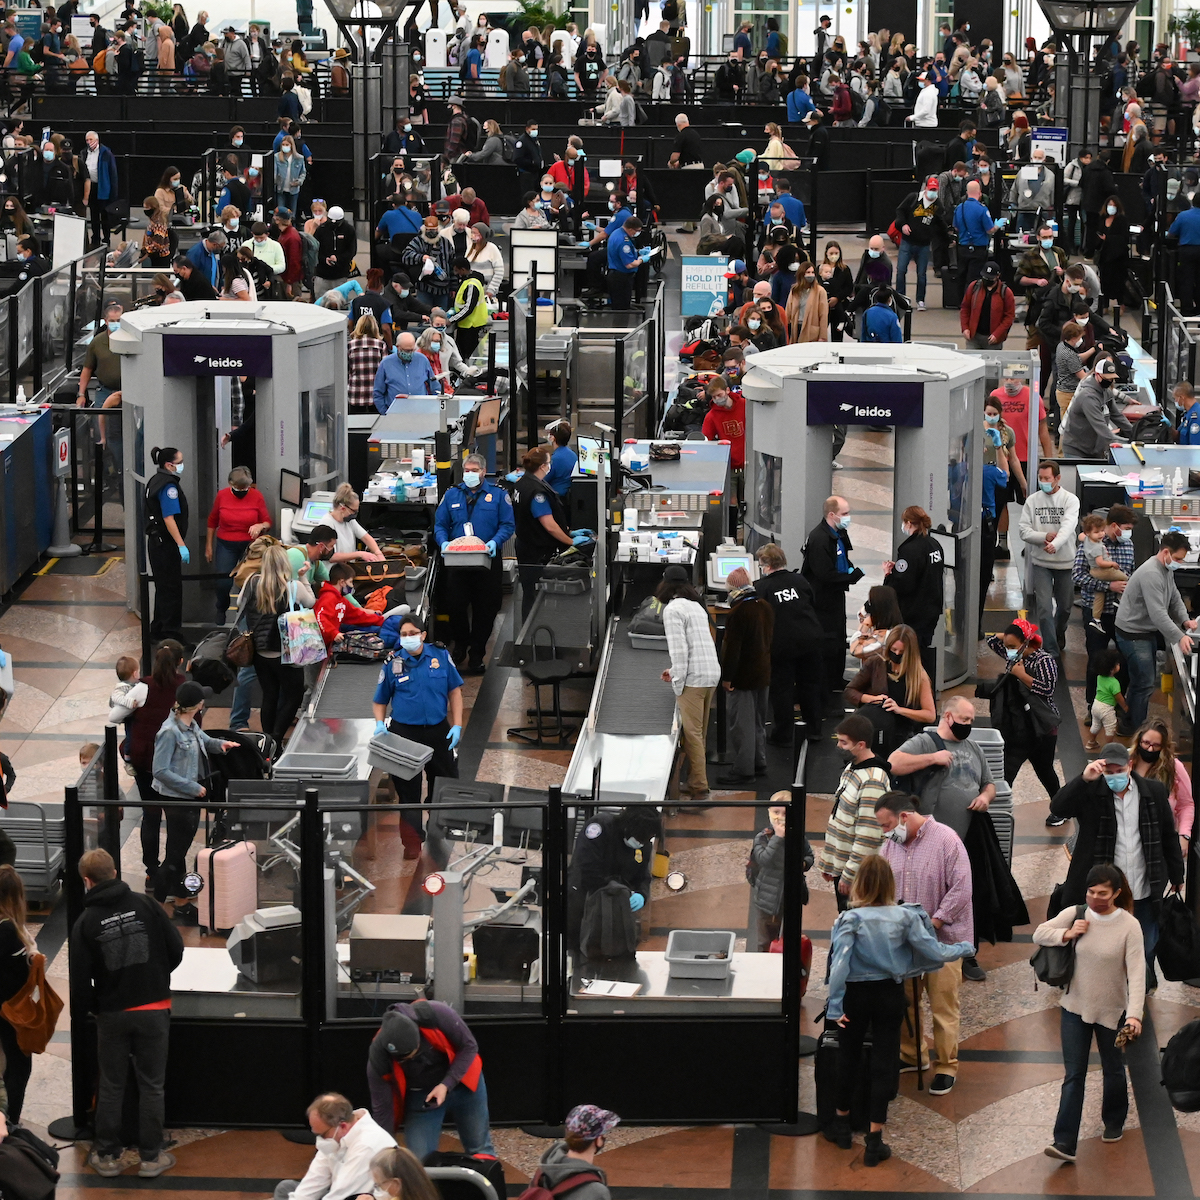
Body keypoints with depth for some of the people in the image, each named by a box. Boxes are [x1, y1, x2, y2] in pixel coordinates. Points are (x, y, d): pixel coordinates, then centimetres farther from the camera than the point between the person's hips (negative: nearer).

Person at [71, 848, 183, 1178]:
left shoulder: (85, 923, -6)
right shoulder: (145, 905, -6)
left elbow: (80, 977, -4)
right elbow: (176, 949, -3)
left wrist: (82, 1011, 14)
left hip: (112, 1013, 0)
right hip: (154, 1009, 0)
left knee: (111, 1086, 12)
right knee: (151, 1085, 8)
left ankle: (107, 1155, 18)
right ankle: (151, 1157, 12)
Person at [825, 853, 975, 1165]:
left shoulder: (851, 918, -15)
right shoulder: (905, 917, -10)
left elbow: (839, 962, -22)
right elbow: (933, 951, -8)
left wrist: (835, 1005, -20)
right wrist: (963, 948, 10)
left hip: (856, 996, -1)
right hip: (891, 995, 1)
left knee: (849, 1058, 17)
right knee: (884, 1062, 6)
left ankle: (841, 1124, 33)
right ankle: (875, 1141, 4)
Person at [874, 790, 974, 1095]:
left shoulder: (946, 840, -12)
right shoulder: (891, 844, 6)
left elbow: (961, 888, -15)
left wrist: (933, 923, -18)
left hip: (943, 939, -6)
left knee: (943, 1007, 0)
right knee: (901, 1001, 13)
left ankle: (946, 1067, 11)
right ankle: (910, 1056, 30)